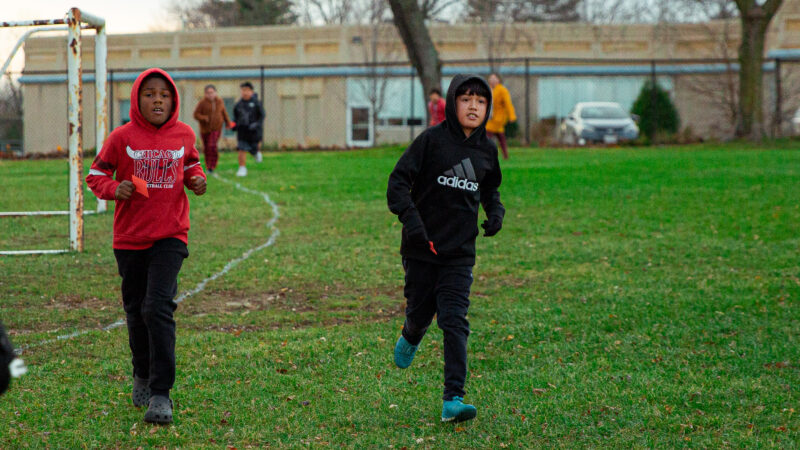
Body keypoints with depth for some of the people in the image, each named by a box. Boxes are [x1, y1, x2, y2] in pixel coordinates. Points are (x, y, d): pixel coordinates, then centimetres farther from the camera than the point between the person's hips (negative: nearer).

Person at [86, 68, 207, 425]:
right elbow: (96, 175, 3)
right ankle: (142, 376, 38)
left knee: (159, 308, -16)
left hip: (170, 237, -1)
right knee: (136, 311, 13)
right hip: (129, 238, 1)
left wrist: (196, 179, -2)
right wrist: (114, 188, -17)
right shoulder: (122, 137, -5)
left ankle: (161, 394, -14)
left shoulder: (184, 135, 1)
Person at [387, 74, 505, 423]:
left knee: (455, 322, -9)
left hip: (460, 252, 2)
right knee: (420, 313, 11)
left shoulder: (487, 149, 6)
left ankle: (453, 400, -12)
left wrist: (496, 212, 4)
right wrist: (410, 217, -25)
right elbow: (399, 180, -10)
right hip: (422, 249, -2)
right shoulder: (432, 140, -8)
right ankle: (410, 339, 50)